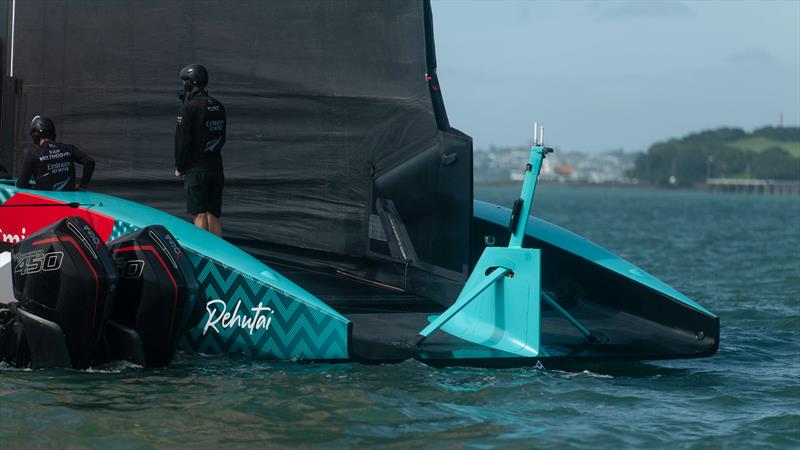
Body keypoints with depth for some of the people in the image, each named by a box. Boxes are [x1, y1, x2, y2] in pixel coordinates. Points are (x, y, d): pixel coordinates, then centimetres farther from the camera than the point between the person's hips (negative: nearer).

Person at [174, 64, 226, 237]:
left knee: (200, 214, -6)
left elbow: (182, 140, -12)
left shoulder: (188, 108, -12)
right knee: (214, 214, 10)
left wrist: (179, 167, -2)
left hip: (196, 169, -7)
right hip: (216, 167, 7)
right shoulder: (218, 106, 11)